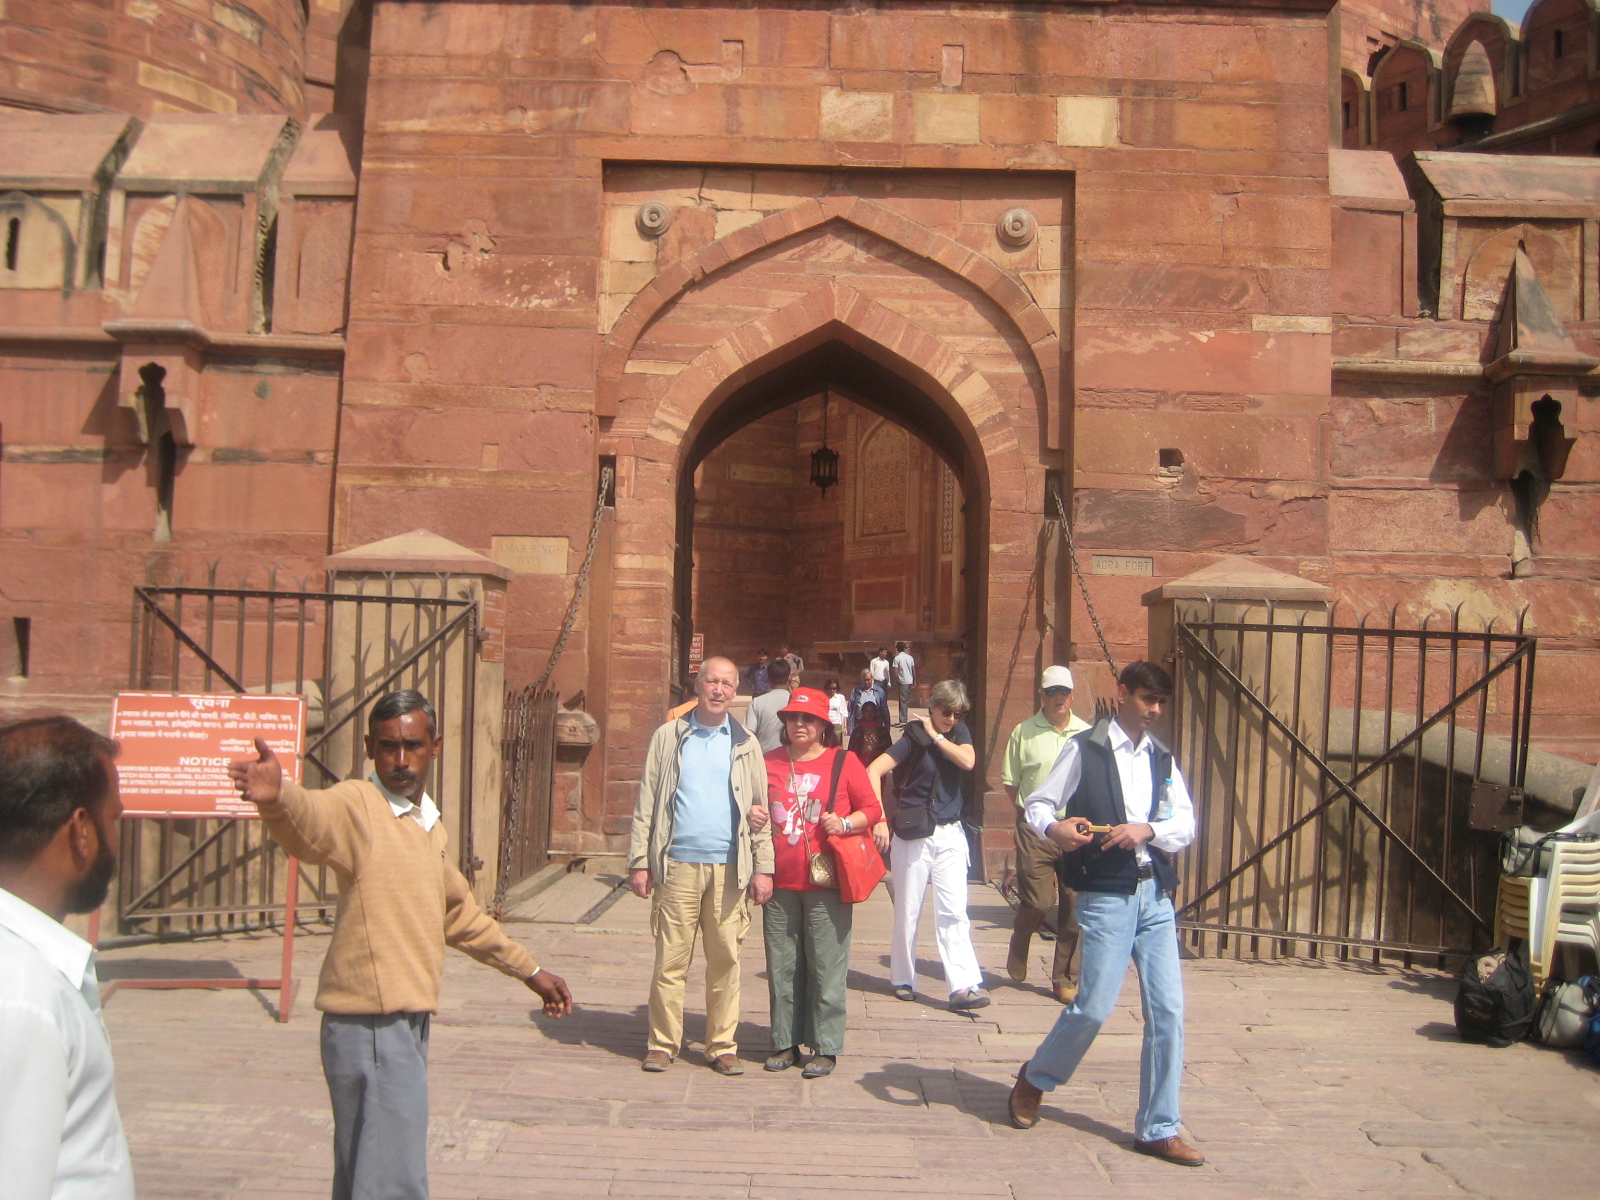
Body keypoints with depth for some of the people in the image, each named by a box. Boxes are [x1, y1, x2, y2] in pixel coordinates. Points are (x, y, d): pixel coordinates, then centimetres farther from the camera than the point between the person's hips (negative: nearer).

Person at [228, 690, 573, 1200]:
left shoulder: (431, 826, 12)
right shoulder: (358, 807, -13)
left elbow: (460, 914, 25)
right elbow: (313, 820, -37)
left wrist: (529, 970, 30)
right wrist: (276, 798, -59)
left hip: (409, 1024, 9)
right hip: (372, 1028, -8)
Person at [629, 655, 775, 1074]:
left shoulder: (746, 744, 11)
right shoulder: (669, 737, 8)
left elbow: (760, 809, 10)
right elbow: (646, 804, 5)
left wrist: (763, 867, 3)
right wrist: (639, 862, -1)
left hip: (730, 867, 1)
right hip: (677, 865, -1)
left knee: (726, 961, 4)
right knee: (670, 960, 1)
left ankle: (723, 1046, 14)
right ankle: (662, 1044, 11)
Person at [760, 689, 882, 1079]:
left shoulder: (843, 761, 3)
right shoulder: (769, 763, 12)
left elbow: (872, 809, 3)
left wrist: (844, 823, -14)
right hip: (780, 884, 3)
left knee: (826, 966, 0)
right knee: (782, 966, 8)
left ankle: (826, 1047, 10)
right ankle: (786, 1042, 20)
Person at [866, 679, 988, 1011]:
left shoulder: (959, 733, 7)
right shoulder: (914, 738, -7)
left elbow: (968, 761, -13)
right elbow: (874, 770, -16)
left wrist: (936, 735, -11)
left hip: (950, 834, 3)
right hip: (913, 834, -3)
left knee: (954, 910, -5)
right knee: (907, 910, 6)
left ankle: (964, 985, -9)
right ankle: (903, 979, 21)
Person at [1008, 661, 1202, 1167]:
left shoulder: (1162, 759, 14)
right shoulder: (1084, 749, -2)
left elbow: (1186, 824, 9)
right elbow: (1037, 803, -1)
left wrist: (1147, 830, -11)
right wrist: (1053, 828, -23)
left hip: (1156, 895, 5)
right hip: (1106, 895, -5)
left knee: (1168, 1011, 2)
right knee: (1094, 1006, -6)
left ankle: (1158, 1129, 13)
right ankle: (1035, 1078, 22)